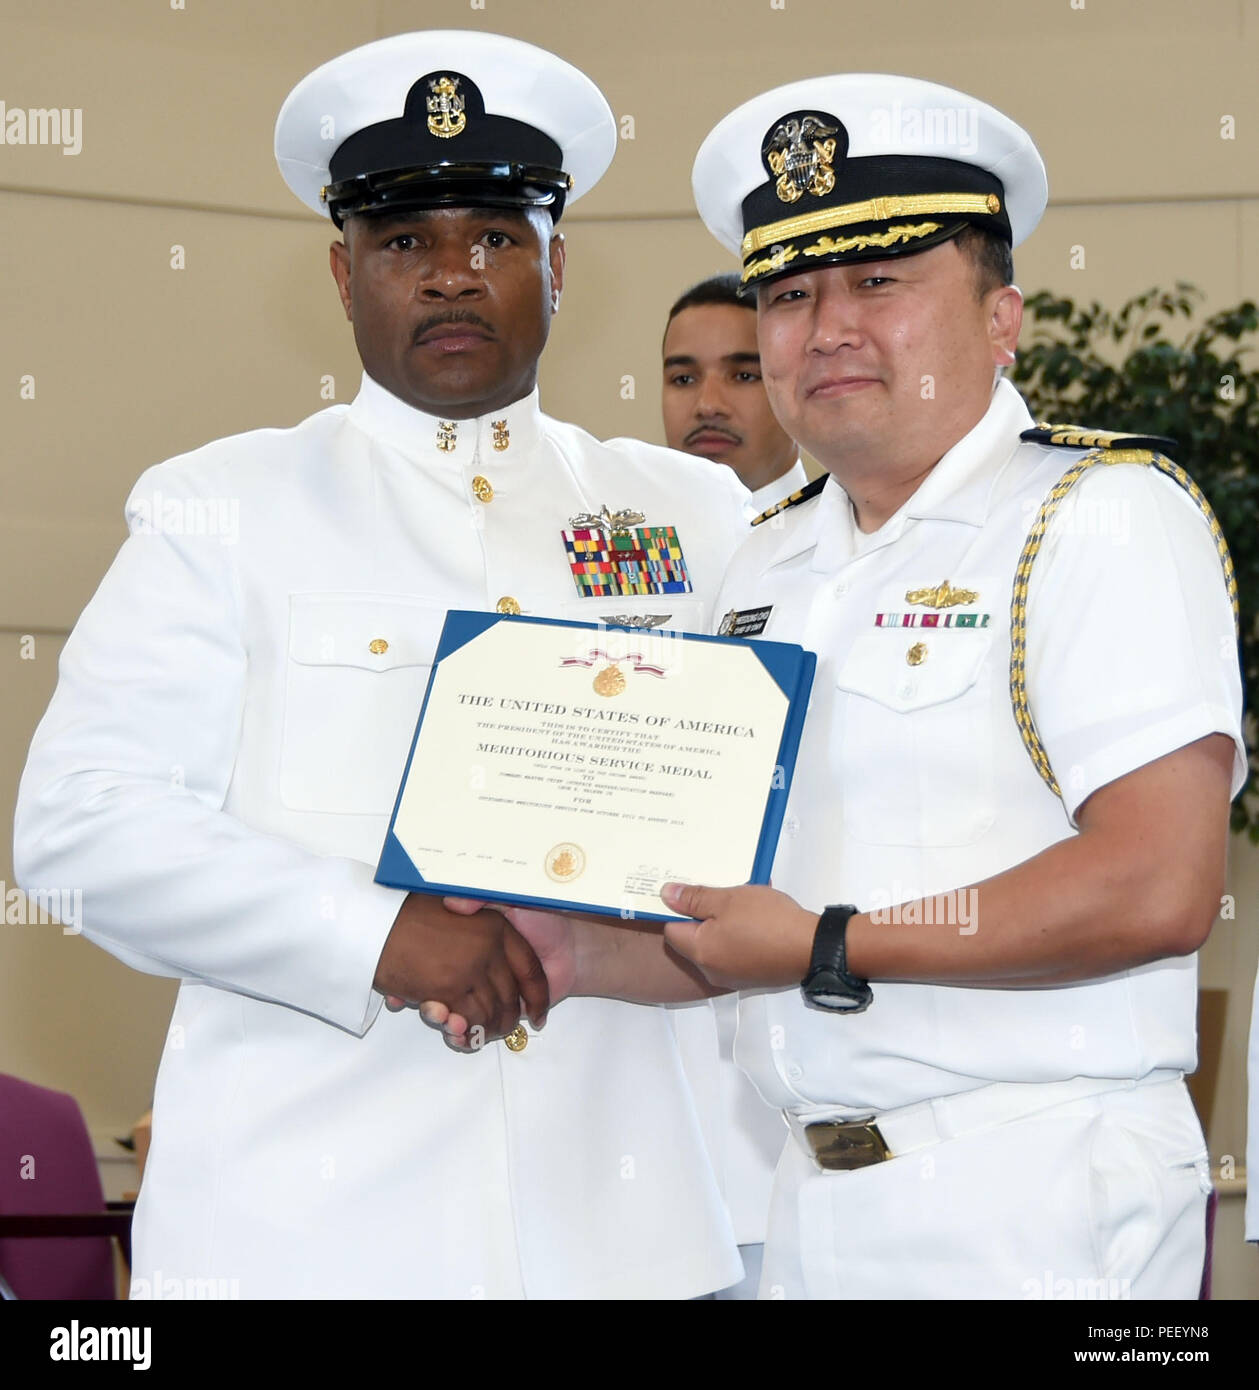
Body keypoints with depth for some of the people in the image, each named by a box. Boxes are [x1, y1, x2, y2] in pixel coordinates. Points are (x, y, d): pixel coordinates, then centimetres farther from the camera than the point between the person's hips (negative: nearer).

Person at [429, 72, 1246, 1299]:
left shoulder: (1105, 512, -8)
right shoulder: (766, 568, 15)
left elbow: (1159, 886, -20)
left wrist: (832, 951, -17)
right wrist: (579, 955, 0)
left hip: (1036, 1201, -6)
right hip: (810, 1200, 7)